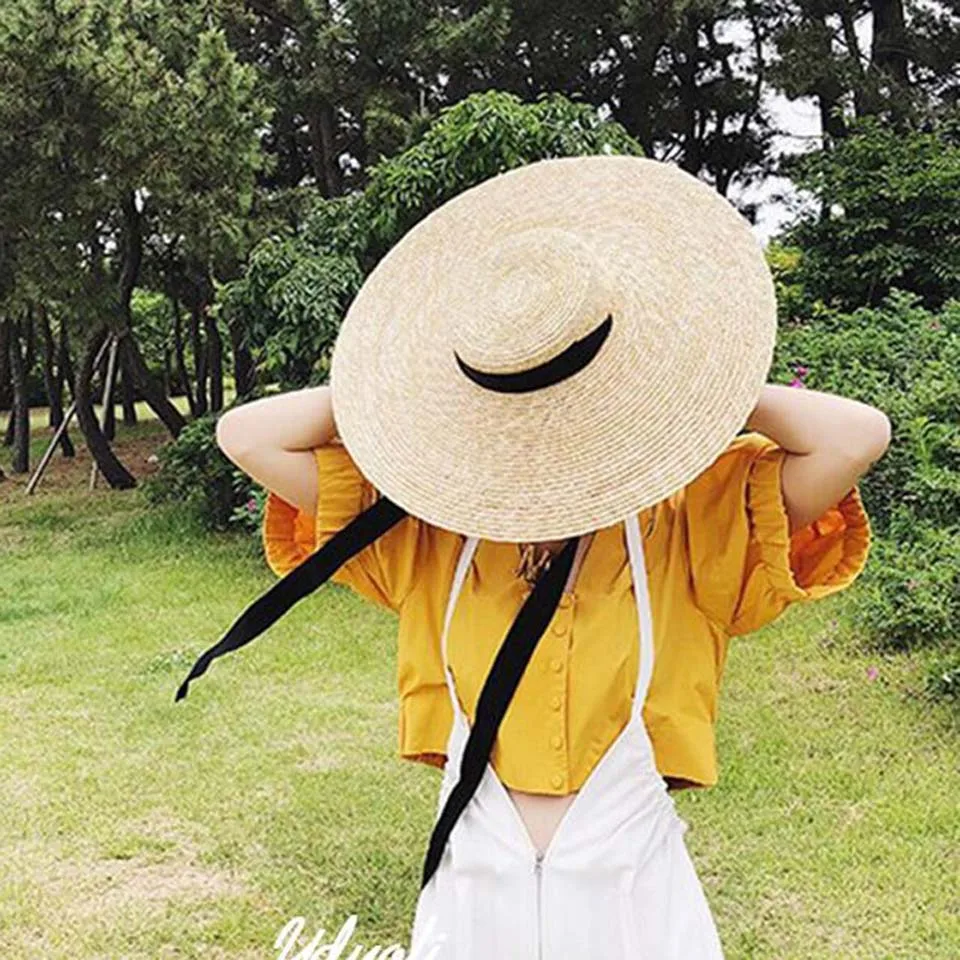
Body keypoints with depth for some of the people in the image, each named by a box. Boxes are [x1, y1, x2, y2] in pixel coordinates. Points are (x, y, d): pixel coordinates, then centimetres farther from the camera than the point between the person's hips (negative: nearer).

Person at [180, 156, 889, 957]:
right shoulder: (433, 534, -3)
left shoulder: (688, 531, -7)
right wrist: (408, 385, -5)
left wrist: (690, 385, -9)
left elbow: (858, 436, -17)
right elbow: (247, 435, 0)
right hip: (473, 893, 2)